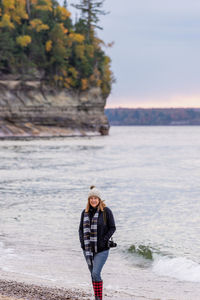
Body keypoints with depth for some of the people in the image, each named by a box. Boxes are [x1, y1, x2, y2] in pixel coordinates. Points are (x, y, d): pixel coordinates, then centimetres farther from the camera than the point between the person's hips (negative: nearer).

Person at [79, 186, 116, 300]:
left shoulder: (106, 211, -6)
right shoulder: (85, 212, 8)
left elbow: (112, 228, -4)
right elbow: (81, 228, 16)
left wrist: (104, 241, -13)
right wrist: (82, 241, 2)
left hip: (101, 249, -5)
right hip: (88, 249, 5)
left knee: (96, 274, -15)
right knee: (93, 274, 11)